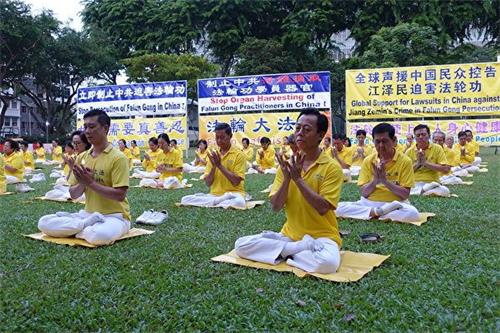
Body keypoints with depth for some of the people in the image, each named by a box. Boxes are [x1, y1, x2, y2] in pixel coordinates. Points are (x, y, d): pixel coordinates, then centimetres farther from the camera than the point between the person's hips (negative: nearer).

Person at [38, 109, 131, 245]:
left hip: (114, 216, -5)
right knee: (44, 223, -11)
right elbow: (73, 194, 7)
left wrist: (90, 182, -20)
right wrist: (82, 182, -14)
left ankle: (76, 228, -9)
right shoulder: (81, 157, 8)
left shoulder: (118, 157, -12)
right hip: (88, 213, 6)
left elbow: (120, 195, -19)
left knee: (100, 236, -39)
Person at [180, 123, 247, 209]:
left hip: (234, 194, -4)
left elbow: (236, 182, -14)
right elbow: (208, 183, 4)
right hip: (215, 194, 5)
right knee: (185, 199, -17)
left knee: (239, 202, -41)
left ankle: (213, 203, -16)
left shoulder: (238, 154, -4)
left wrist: (220, 165, -15)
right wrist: (214, 166, -12)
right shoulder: (213, 155, 9)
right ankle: (219, 202, -15)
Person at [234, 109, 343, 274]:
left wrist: (298, 178, -18)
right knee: (241, 244, -13)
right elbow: (275, 206, -3)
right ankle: (305, 249, -12)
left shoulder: (332, 167, -9)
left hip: (322, 235, -5)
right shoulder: (288, 165, 4)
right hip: (290, 234, 5)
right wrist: (287, 178, -18)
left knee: (327, 262, -38)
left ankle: (287, 252, -10)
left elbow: (322, 208, -19)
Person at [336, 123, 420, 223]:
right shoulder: (368, 160, 3)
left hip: (394, 204, -2)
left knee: (413, 213, -35)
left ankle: (375, 213, -19)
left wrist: (385, 180, -21)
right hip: (369, 203, 3)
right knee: (339, 207, -22)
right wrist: (375, 180, -20)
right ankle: (380, 212, -21)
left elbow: (405, 194, -10)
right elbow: (364, 193, -1)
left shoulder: (405, 161, -4)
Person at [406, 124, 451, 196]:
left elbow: (446, 169, -4)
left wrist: (425, 162, -9)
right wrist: (418, 163, -7)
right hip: (414, 184, 0)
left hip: (432, 183, 0)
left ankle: (415, 192, -17)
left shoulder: (437, 148, 5)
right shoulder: (409, 151, 8)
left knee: (445, 191, -34)